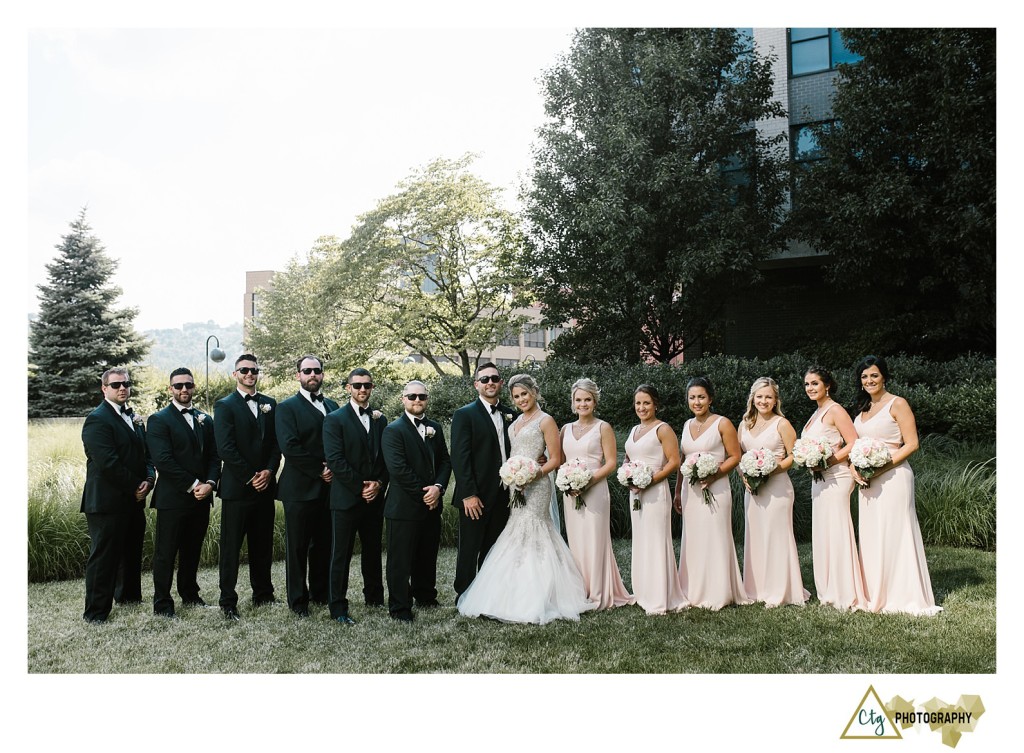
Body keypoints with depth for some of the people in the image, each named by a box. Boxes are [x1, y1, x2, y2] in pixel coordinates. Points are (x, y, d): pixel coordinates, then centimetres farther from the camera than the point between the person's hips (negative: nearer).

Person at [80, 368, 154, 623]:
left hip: (133, 500, 8)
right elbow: (108, 463, -20)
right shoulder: (97, 420, -12)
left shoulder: (133, 418, 15)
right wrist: (135, 487, -14)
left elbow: (145, 453, 16)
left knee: (132, 551, 19)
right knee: (103, 556, -1)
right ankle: (96, 612, 9)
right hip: (107, 502, -8)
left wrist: (148, 480, -4)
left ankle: (128, 595, 35)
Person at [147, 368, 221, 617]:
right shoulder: (159, 420, -5)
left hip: (201, 497, 5)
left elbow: (214, 456, 10)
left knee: (192, 550, 15)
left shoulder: (205, 420, 14)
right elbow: (163, 460, -14)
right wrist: (192, 484, -16)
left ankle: (190, 595, 28)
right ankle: (162, 604, 12)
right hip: (172, 498, -5)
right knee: (166, 553, 2)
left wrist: (210, 483, -7)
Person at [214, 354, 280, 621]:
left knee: (263, 545, 13)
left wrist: (269, 471, -7)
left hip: (265, 486, 5)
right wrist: (250, 477, -13)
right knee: (231, 546, 2)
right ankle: (228, 602, 9)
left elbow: (276, 443, 9)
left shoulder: (269, 404, 12)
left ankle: (263, 595, 24)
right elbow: (225, 448, -11)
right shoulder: (225, 405, -2)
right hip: (237, 488, -5)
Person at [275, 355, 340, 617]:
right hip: (300, 488, -5)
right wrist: (319, 470, -14)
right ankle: (297, 600, 13)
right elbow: (289, 447, -14)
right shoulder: (287, 407, -3)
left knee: (324, 544, 11)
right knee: (297, 546, 4)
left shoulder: (332, 406, 14)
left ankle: (321, 592, 24)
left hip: (327, 487, 5)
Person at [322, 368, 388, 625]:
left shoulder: (380, 419, 11)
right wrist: (360, 487, -14)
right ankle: (338, 608, 10)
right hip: (346, 498, -5)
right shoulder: (335, 419, -5)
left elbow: (386, 458, 11)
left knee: (373, 550, 16)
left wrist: (379, 484, -6)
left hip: (374, 497, 5)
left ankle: (374, 597, 30)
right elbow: (335, 460, -13)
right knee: (341, 554, 1)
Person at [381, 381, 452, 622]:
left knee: (428, 556, 17)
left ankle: (426, 597, 33)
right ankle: (399, 607, 13)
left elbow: (445, 461, 9)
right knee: (401, 560, 2)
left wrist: (438, 487, -9)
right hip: (404, 506, -6)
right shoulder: (393, 430, -9)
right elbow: (398, 469, -17)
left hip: (431, 505, 6)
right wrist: (423, 494, -14)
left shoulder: (435, 428, 12)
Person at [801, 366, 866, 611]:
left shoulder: (835, 410, -8)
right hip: (819, 479, 9)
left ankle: (847, 595, -3)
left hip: (835, 478, -9)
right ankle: (830, 592, 17)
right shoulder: (816, 414, 18)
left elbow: (854, 444, -16)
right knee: (823, 533, 10)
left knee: (836, 532, -8)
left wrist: (830, 460, -20)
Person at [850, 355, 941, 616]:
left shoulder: (897, 404, -4)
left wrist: (882, 466, -18)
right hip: (867, 480, 7)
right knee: (871, 535, 8)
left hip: (893, 476, -7)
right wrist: (853, 467, 0)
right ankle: (876, 595, 16)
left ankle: (903, 596, 4)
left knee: (895, 533, -5)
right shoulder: (861, 408, 16)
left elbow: (911, 444, -10)